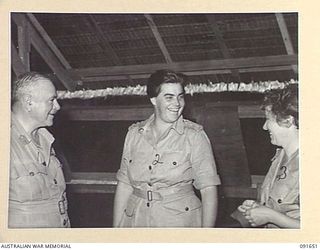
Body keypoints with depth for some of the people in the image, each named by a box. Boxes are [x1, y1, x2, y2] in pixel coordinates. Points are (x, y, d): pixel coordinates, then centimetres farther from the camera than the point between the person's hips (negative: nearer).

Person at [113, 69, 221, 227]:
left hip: (180, 220, -3)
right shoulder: (134, 134, 5)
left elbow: (208, 190, -10)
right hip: (136, 221, 3)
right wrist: (116, 227, 0)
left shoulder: (194, 136, -5)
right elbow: (124, 185, 6)